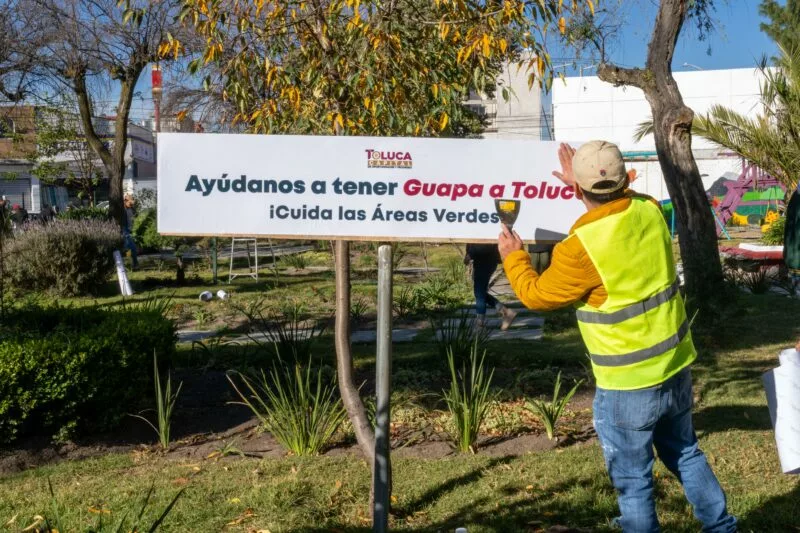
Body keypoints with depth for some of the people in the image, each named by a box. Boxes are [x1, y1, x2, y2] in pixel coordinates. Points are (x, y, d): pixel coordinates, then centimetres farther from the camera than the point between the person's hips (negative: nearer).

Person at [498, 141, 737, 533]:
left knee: (632, 478, 10)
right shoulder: (649, 210, -6)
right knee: (685, 453, 26)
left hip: (628, 383, -7)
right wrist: (583, 183, 27)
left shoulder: (582, 247, -23)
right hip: (676, 366, 7)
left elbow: (536, 295, -6)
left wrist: (513, 257, 11)